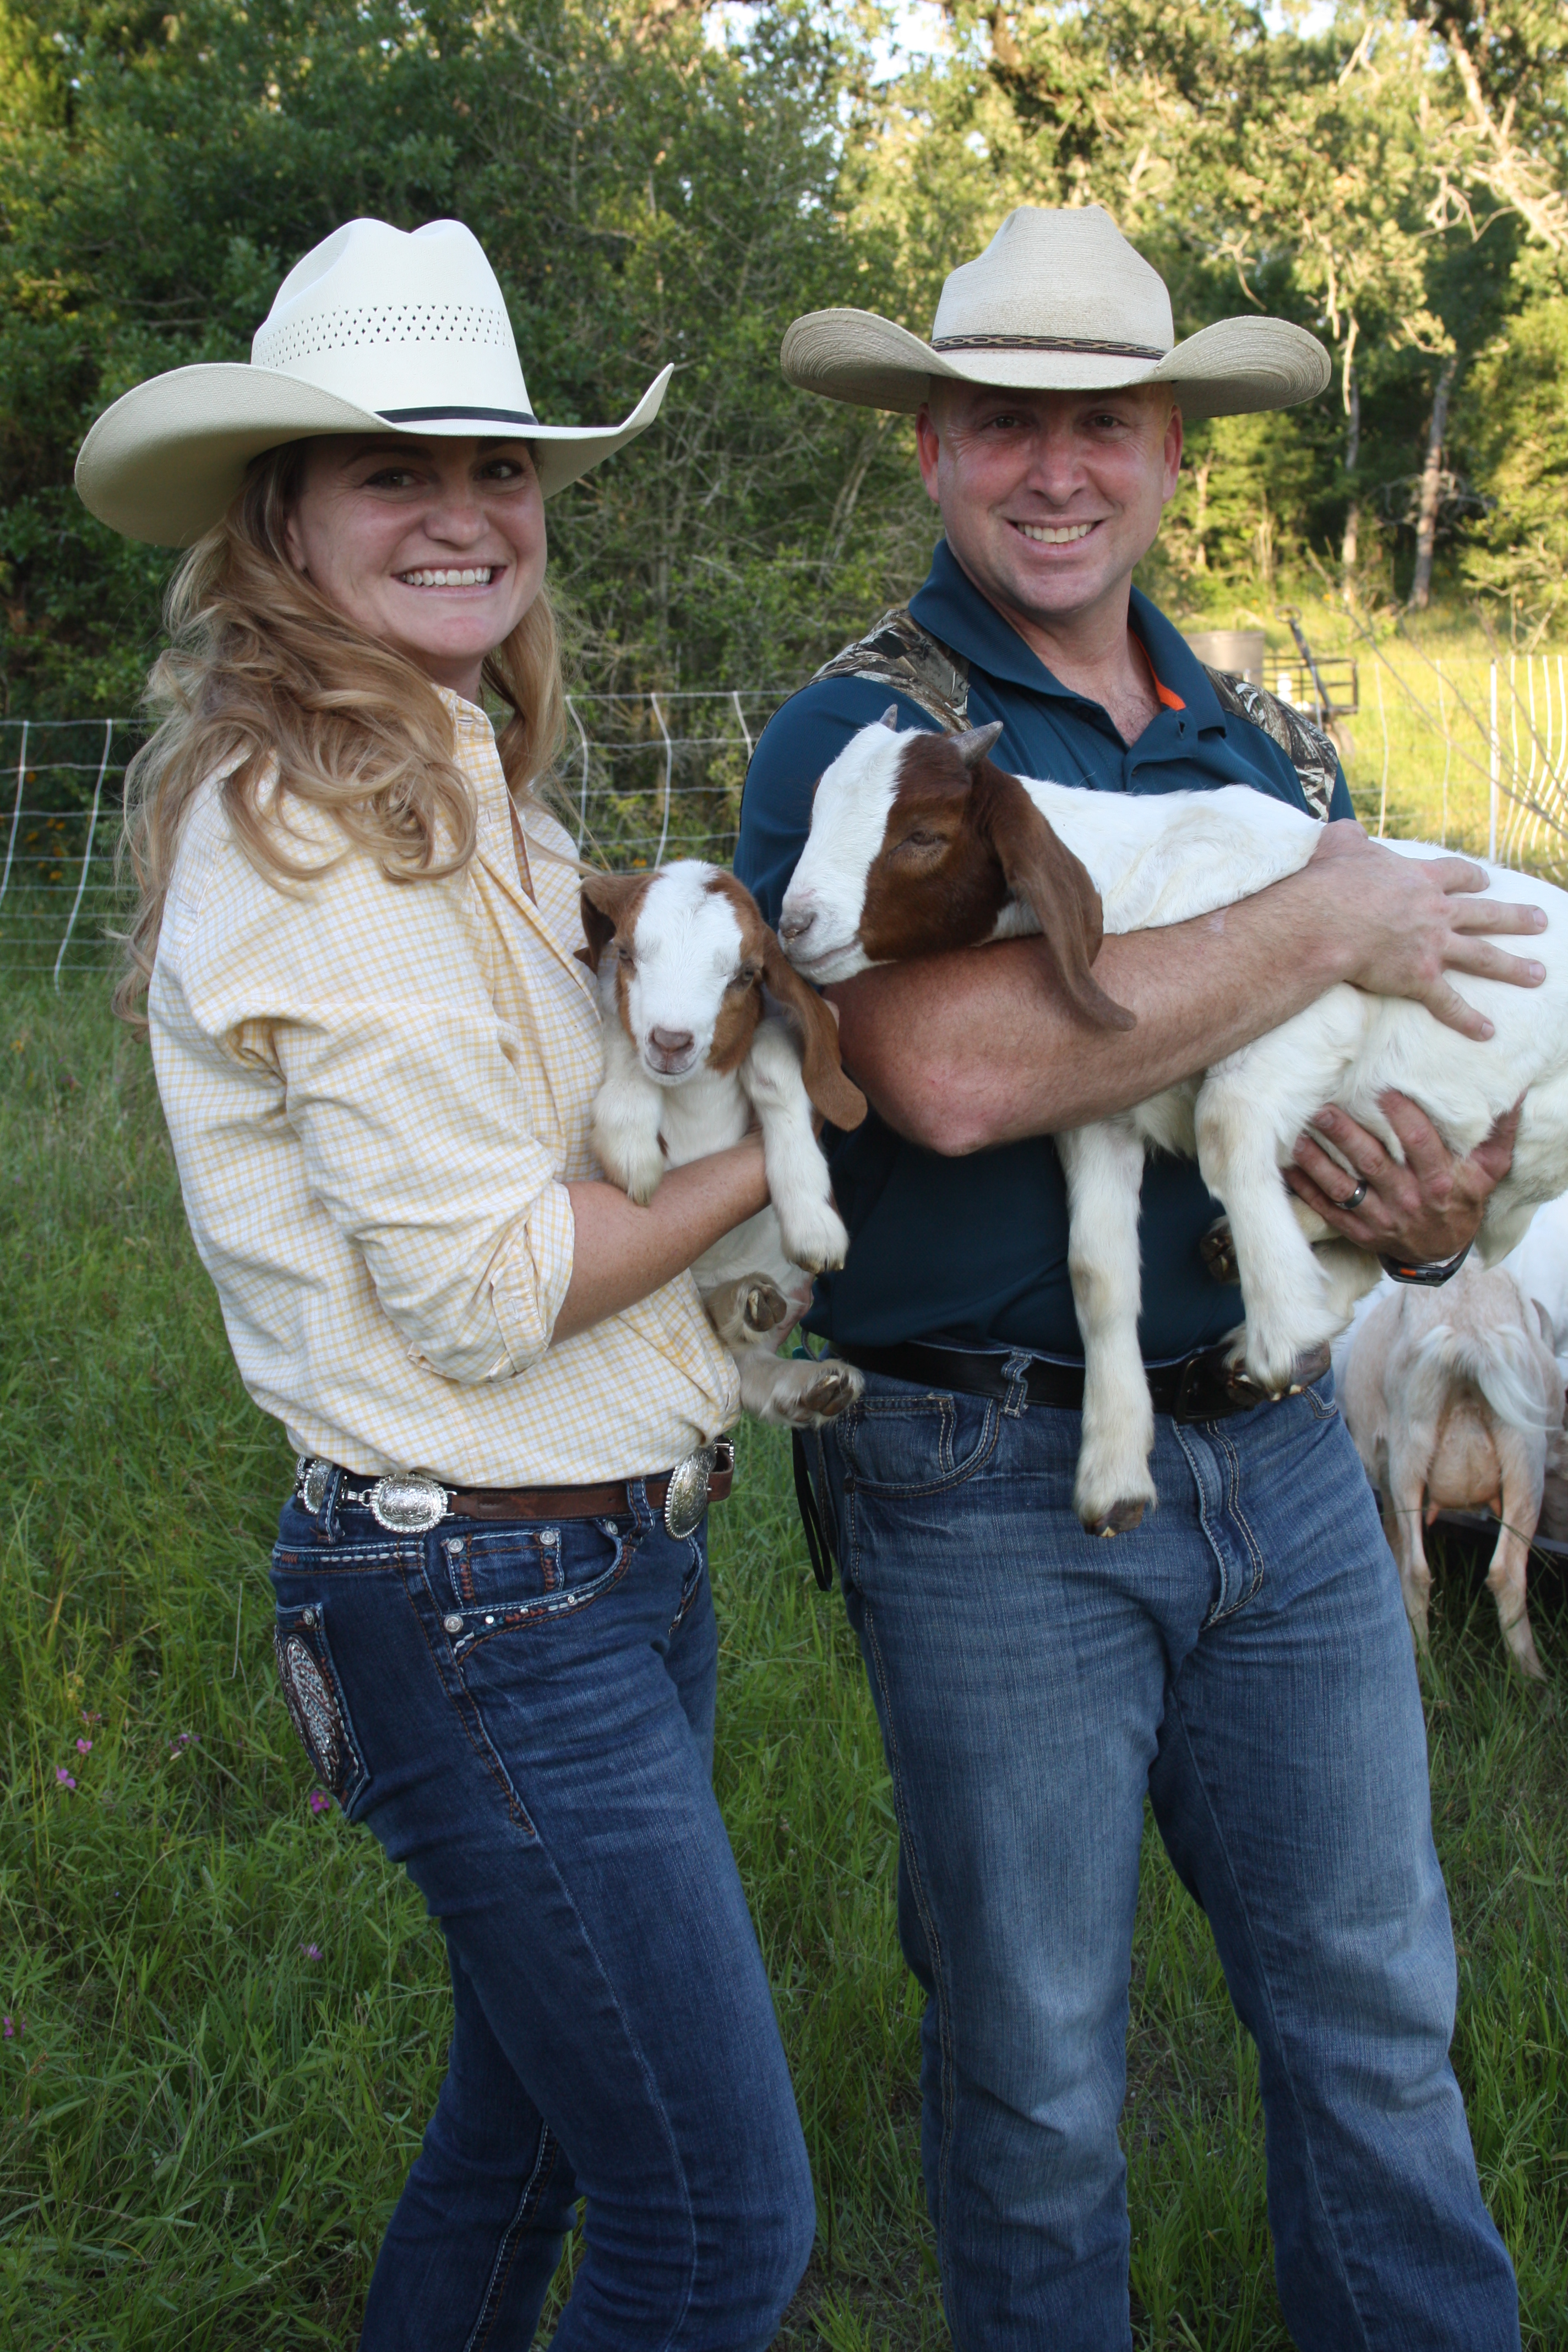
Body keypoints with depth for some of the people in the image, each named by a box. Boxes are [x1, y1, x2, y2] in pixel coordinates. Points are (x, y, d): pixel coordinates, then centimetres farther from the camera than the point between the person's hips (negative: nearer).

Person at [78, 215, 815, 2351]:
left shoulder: (453, 798, 13)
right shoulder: (309, 831, -18)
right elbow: (482, 1285, -19)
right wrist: (783, 1141, -10)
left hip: (606, 1559, 10)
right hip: (491, 1603, -10)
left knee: (531, 2125, 23)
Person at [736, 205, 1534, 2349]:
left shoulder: (1261, 740, 10)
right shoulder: (856, 742, -9)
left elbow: (1406, 1039, 18)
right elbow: (950, 1068, -27)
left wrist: (1431, 1221, -6)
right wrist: (1327, 926, -20)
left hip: (1280, 1456, 5)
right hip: (997, 1498, -5)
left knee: (1375, 2007, 16)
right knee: (1038, 2067, 11)